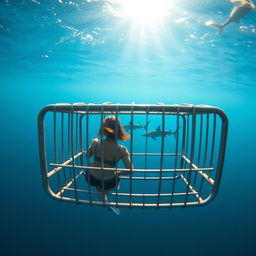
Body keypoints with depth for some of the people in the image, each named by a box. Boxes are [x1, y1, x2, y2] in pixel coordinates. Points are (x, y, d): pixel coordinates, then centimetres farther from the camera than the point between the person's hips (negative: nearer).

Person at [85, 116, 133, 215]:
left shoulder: (95, 143, -20)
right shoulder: (122, 150, -24)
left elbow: (87, 156, 0)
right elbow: (129, 170, -22)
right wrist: (117, 173, -4)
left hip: (91, 178, 1)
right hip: (108, 182, 0)